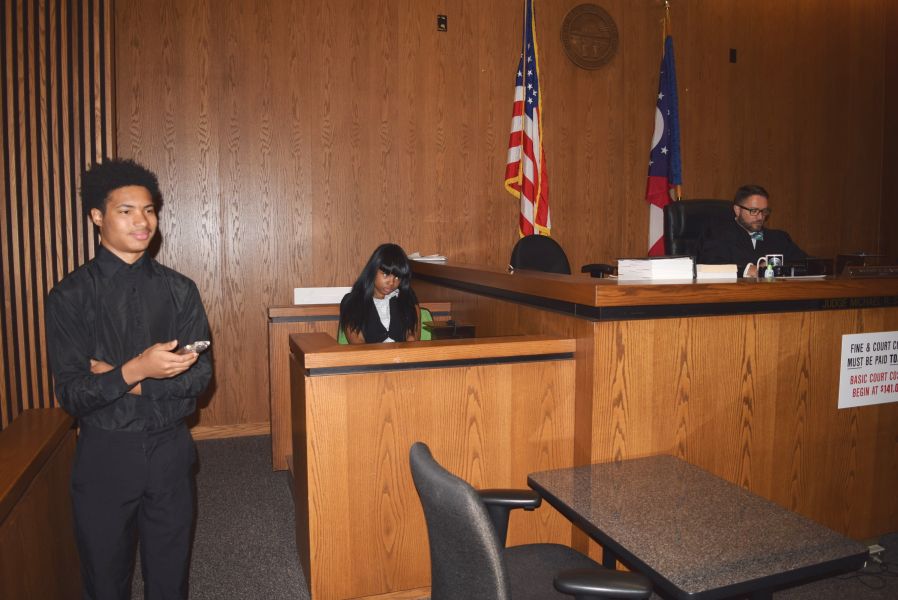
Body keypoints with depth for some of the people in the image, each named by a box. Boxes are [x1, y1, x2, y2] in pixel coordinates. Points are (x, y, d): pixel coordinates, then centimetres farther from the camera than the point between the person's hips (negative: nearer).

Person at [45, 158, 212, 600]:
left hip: (170, 451, 2)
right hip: (104, 456, -1)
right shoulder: (70, 295, -7)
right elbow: (70, 395, -12)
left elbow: (200, 375, -5)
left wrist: (122, 379, -15)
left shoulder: (179, 290, -1)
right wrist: (135, 370, -28)